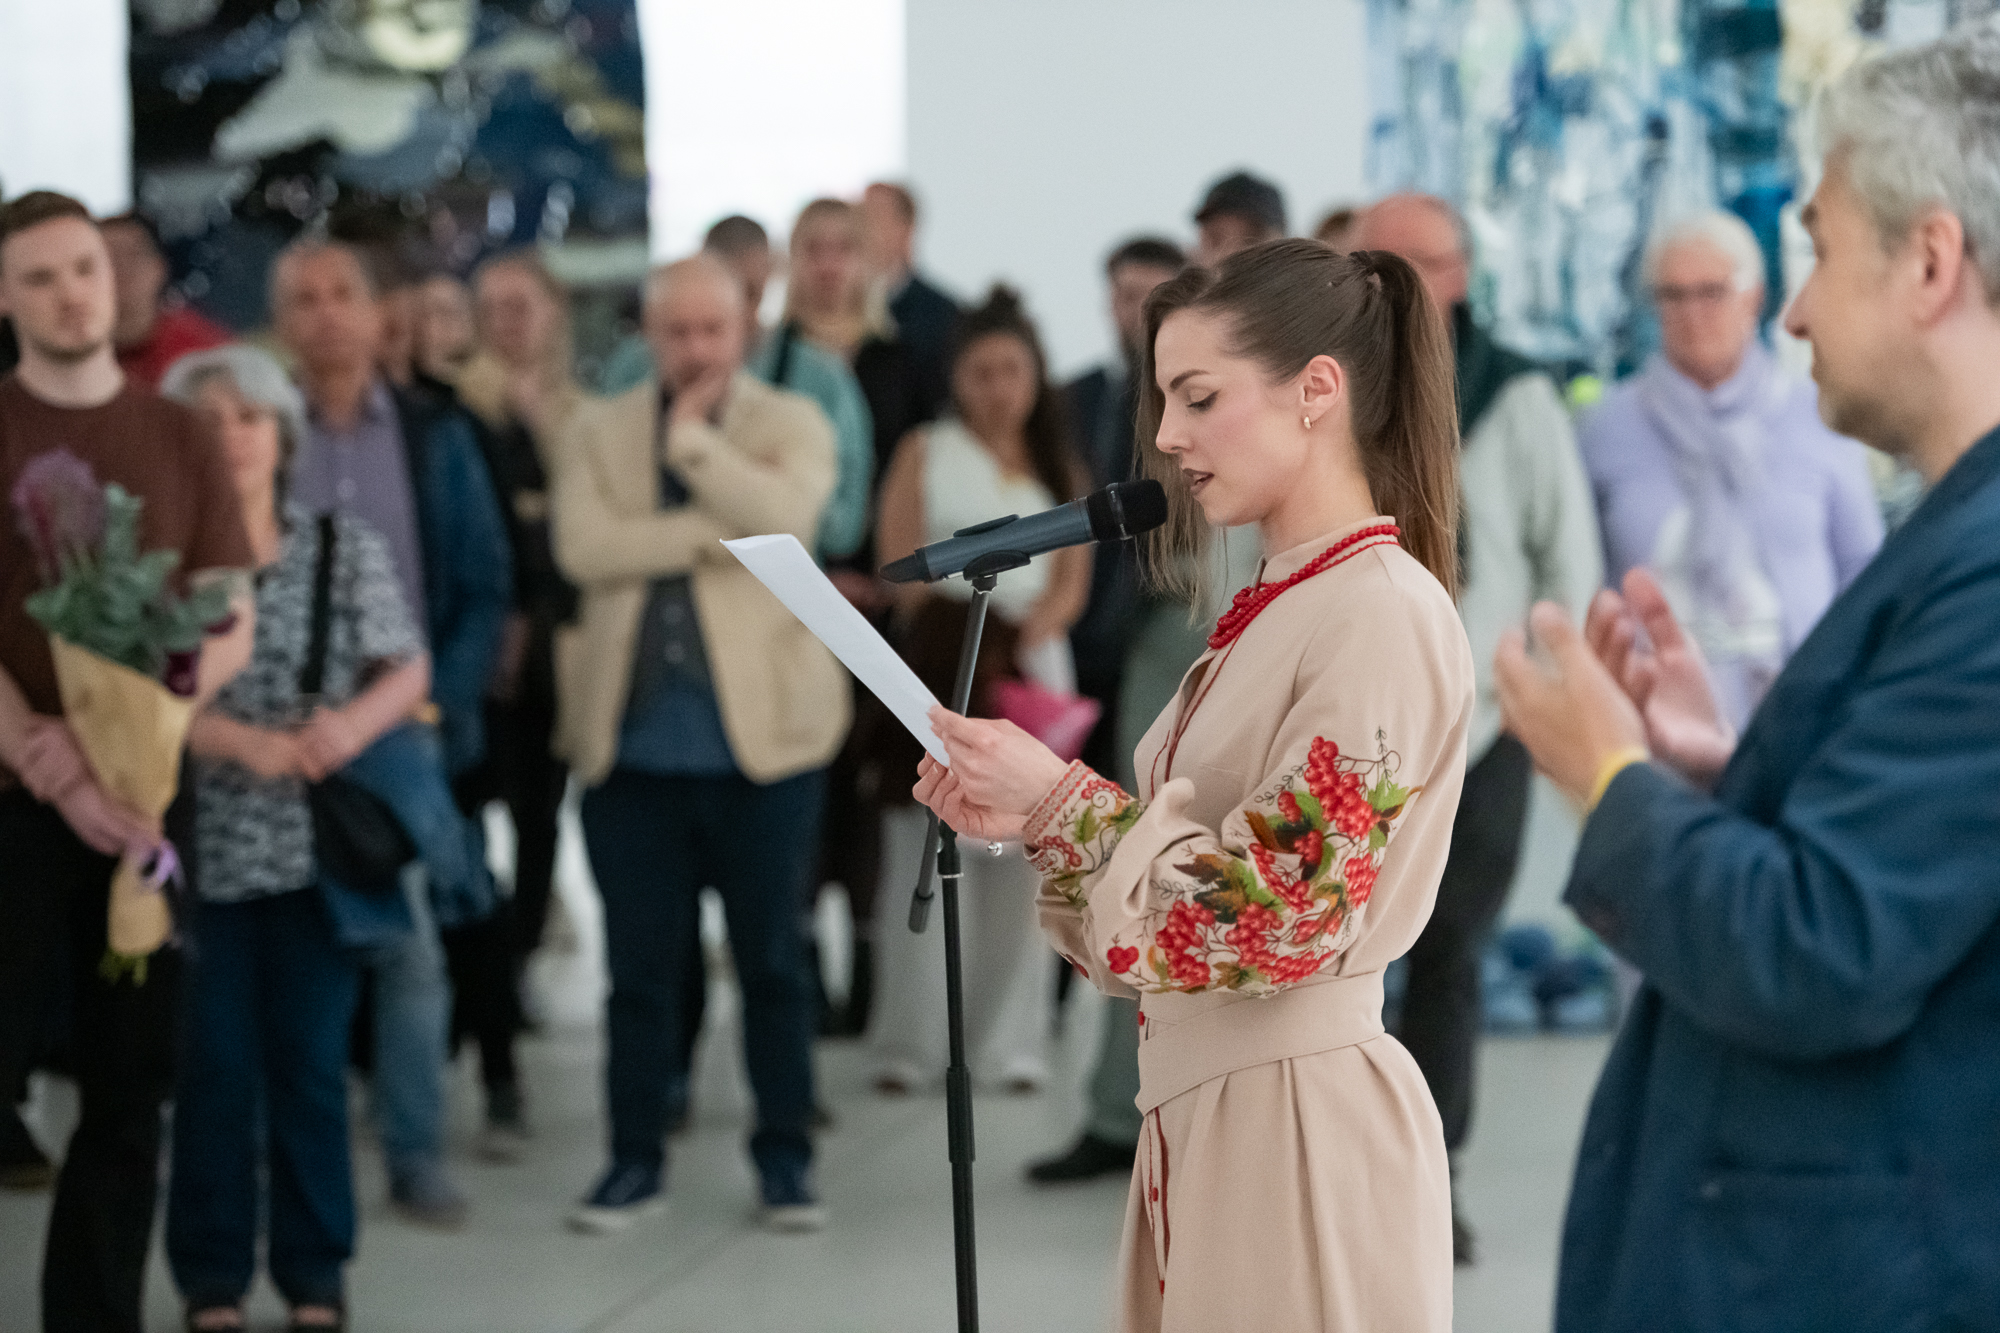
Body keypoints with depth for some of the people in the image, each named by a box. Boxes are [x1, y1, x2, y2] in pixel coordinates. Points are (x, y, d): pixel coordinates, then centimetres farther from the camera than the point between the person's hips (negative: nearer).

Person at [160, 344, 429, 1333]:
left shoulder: (347, 551, 5)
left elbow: (409, 672, 2)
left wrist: (353, 723, -18)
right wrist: (250, 744, -21)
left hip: (317, 843, 1)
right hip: (202, 845, -1)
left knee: (311, 1058, 4)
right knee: (216, 1064, 2)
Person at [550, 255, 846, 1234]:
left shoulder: (791, 425, 5)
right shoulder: (597, 432, 9)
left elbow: (784, 518, -16)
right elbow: (582, 547, -8)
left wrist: (691, 439, -9)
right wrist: (711, 532, -14)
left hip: (761, 739, -1)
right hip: (631, 742, 1)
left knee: (772, 960, 5)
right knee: (638, 964, 7)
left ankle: (785, 1156, 16)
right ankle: (635, 1159, 16)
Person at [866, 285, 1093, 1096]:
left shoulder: (1060, 468, 15)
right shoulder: (925, 455, 8)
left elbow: (1074, 581, 6)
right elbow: (901, 570, -1)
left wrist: (1027, 638, -11)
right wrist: (947, 643, -12)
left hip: (1032, 670, 2)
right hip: (941, 672, -2)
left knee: (1020, 863, 1)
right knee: (924, 858, -5)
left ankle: (1009, 1044, 6)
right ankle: (908, 1045, 0)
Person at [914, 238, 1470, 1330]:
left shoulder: (1382, 613, -15)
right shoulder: (1276, 611, 13)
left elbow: (1281, 915, -20)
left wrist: (1063, 802, -15)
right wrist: (1026, 818, 1)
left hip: (1297, 1118, -9)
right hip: (1203, 1106, 9)